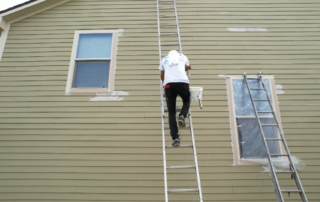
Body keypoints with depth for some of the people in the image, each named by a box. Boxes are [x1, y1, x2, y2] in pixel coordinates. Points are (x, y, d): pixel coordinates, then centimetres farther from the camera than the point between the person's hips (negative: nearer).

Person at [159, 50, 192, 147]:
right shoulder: (182, 56, 30)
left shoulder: (164, 59, 29)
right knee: (186, 102, 28)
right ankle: (182, 116, -3)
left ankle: (175, 138, -7)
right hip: (183, 82, 0)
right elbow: (188, 67, 50)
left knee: (171, 112, 6)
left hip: (169, 84, 0)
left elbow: (162, 77, 37)